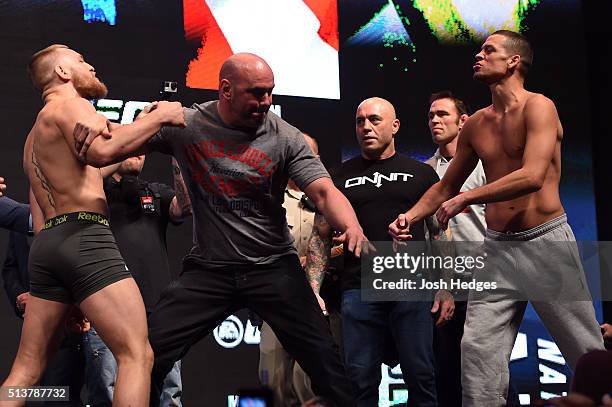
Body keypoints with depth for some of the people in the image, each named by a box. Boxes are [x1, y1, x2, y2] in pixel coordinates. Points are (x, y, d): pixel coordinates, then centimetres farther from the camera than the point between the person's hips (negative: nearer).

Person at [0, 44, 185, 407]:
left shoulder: (36, 134, 30)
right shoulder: (70, 105, 1)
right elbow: (101, 151, -21)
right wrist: (158, 117, -12)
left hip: (47, 244, 10)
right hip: (84, 238, -10)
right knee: (138, 355, -14)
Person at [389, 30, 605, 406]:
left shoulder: (538, 107, -9)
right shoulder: (476, 125, 10)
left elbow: (532, 176, -24)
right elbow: (446, 186, 21)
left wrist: (465, 199, -18)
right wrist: (411, 215, 4)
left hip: (546, 241, -5)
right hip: (497, 246, 6)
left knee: (589, 353, 1)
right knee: (477, 351, -3)